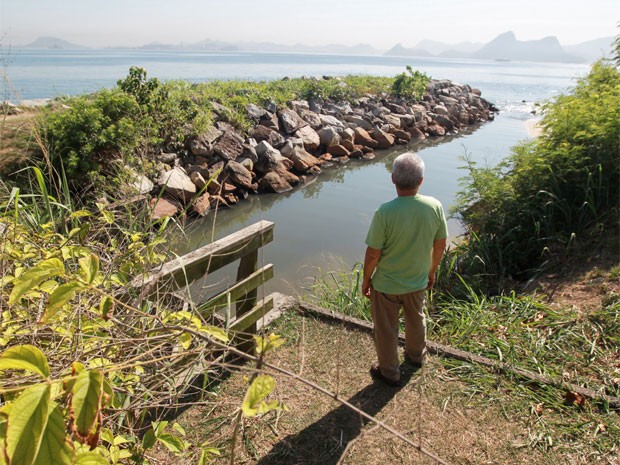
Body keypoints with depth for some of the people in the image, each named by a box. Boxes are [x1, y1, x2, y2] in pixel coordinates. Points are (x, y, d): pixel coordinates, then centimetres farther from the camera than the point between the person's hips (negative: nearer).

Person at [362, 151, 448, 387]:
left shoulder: (385, 212, -29)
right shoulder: (434, 206, -16)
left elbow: (373, 254, -21)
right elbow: (440, 245, -3)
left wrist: (366, 279, -3)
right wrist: (431, 271, 14)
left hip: (386, 284, -4)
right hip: (418, 281, 4)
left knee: (386, 330, 18)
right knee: (416, 319, 31)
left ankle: (389, 372, 38)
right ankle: (416, 355, 56)